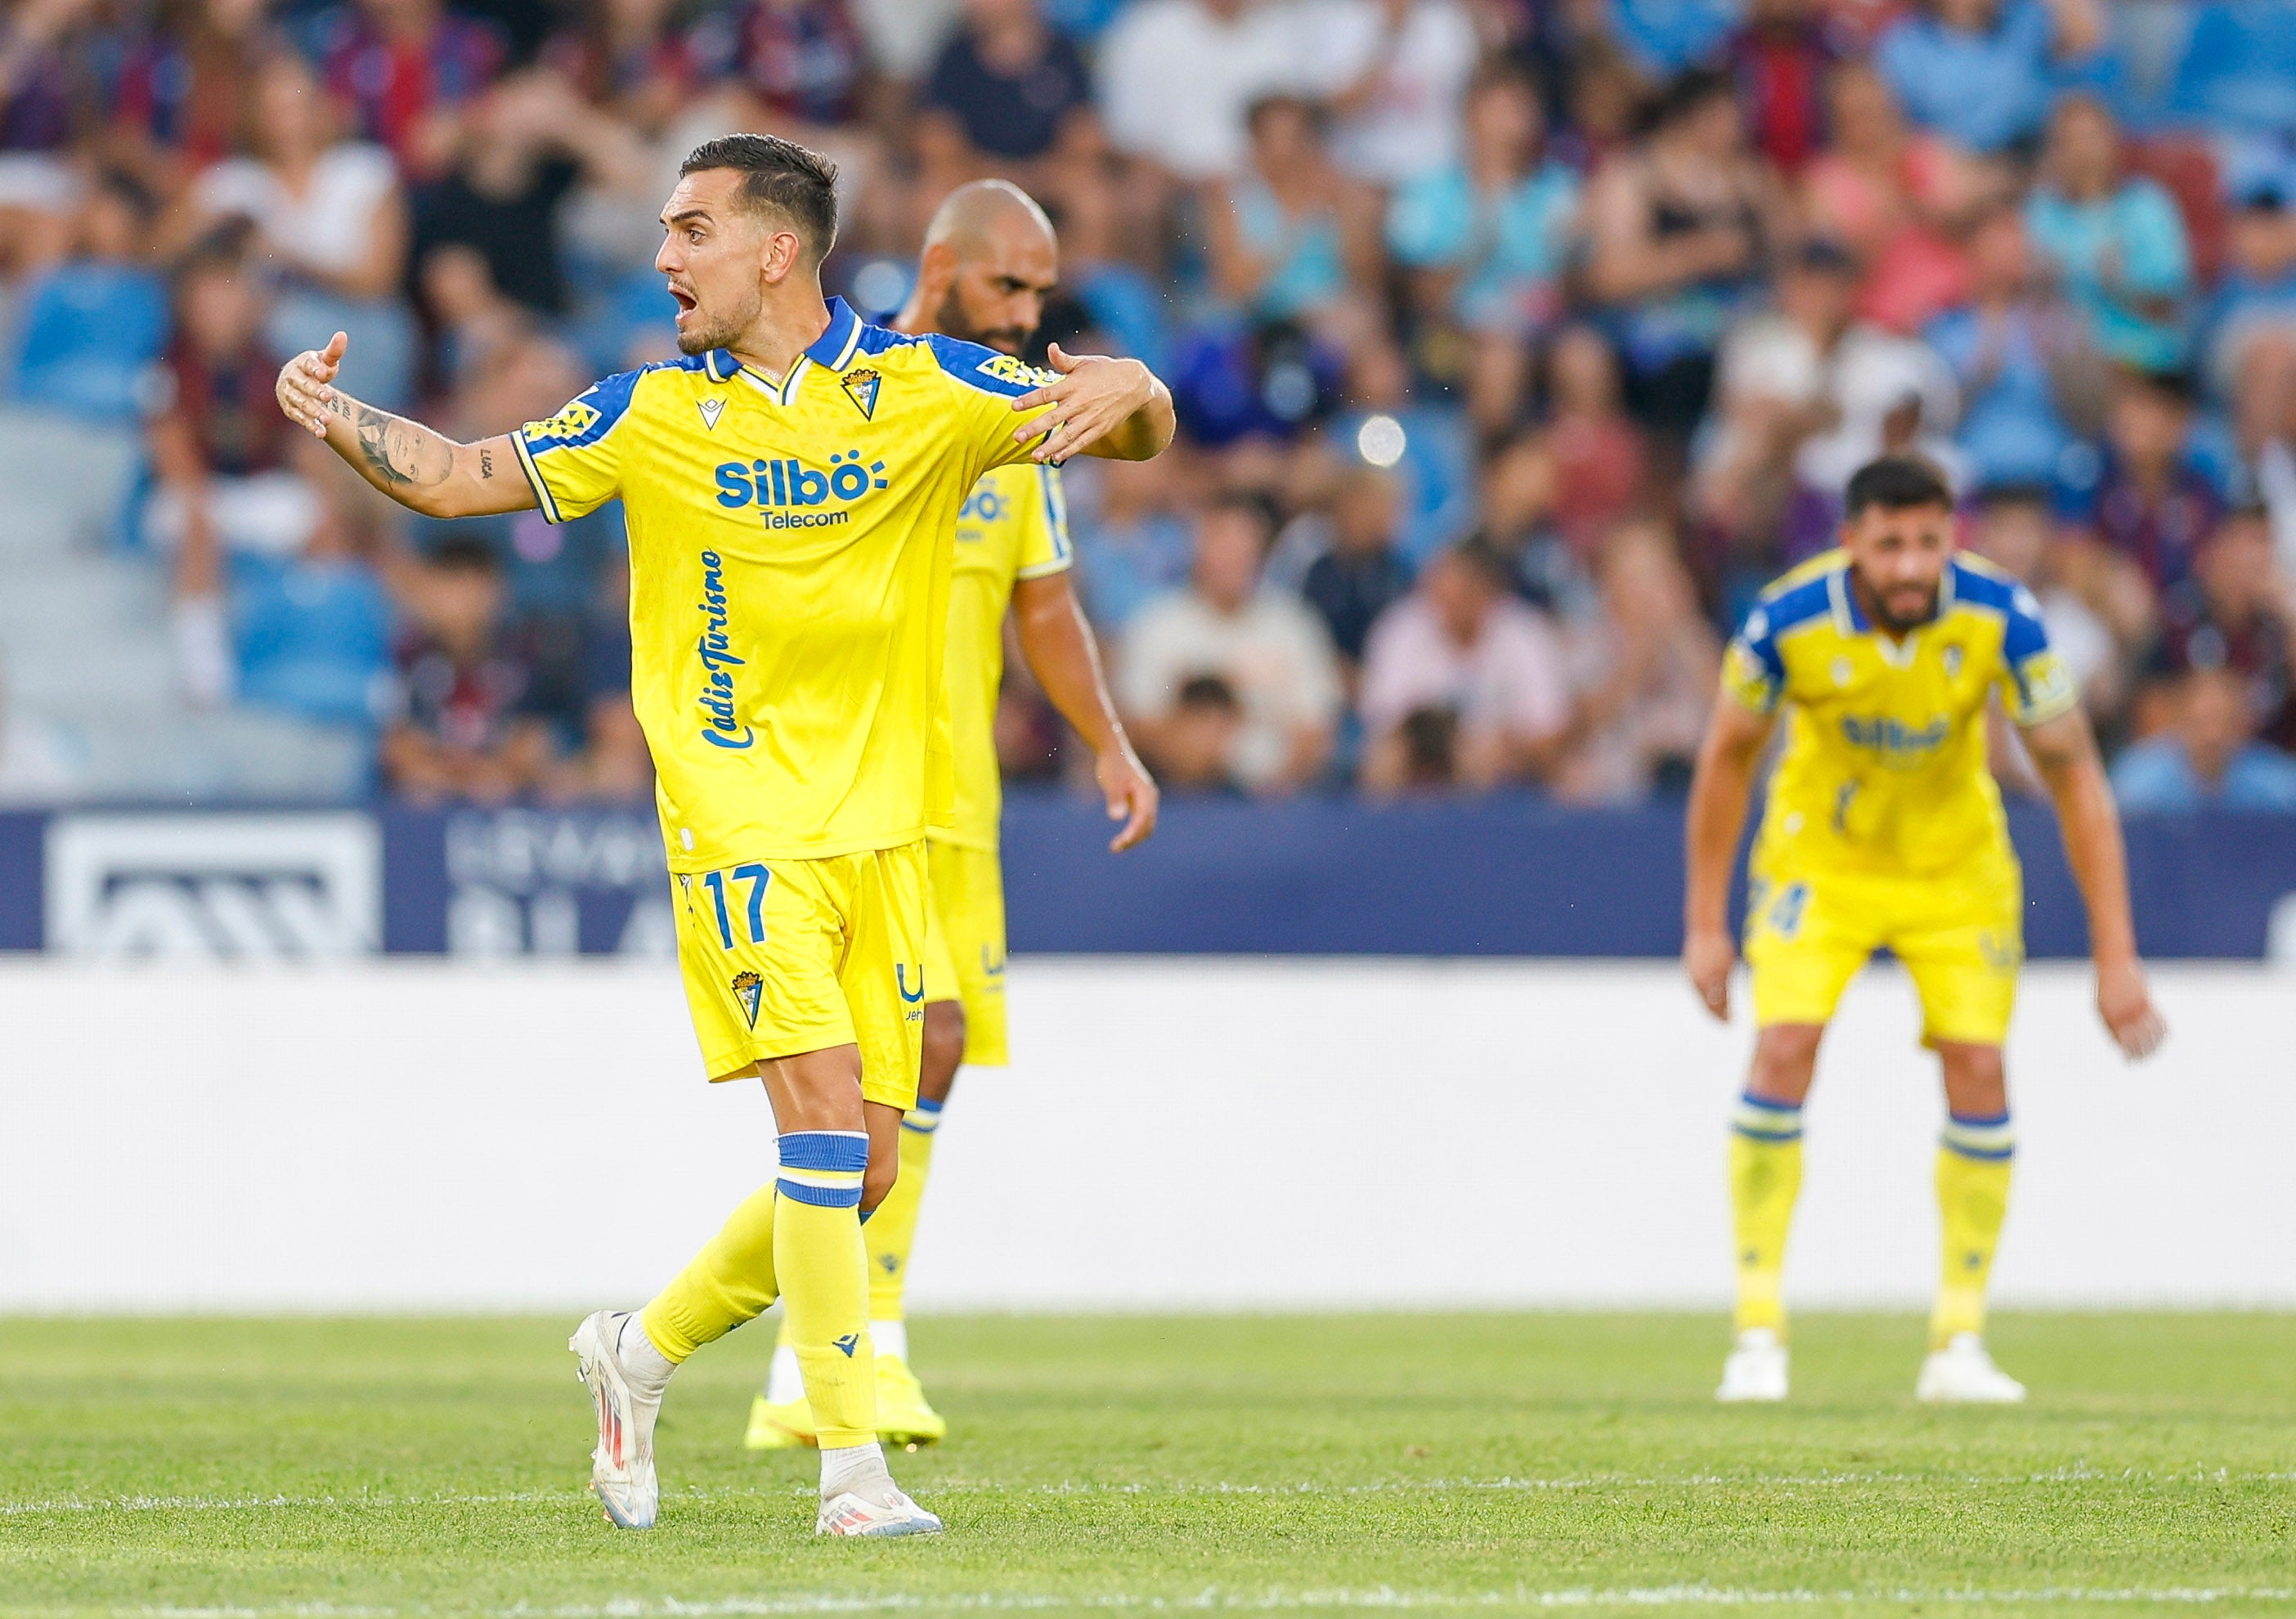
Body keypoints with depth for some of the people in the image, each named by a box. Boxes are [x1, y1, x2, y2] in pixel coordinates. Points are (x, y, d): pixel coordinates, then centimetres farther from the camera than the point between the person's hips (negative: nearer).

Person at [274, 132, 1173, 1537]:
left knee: (864, 1171, 4)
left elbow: (1135, 427, 3)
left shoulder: (926, 389, 3)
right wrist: (337, 416, -8)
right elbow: (462, 477, 9)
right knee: (825, 1116, -17)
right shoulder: (654, 413, 4)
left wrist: (1130, 394, -21)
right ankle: (853, 1467, -15)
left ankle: (647, 1347, 26)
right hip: (742, 824, -2)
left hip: (886, 827, 3)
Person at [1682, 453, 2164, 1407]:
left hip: (1956, 864, 1)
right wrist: (1705, 924, -6)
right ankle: (1758, 1329, -9)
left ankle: (1960, 1342, 1)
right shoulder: (1788, 620, -26)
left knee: (1978, 1068, -10)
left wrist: (2116, 955, -19)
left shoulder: (2000, 618, -26)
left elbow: (2074, 776, -17)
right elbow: (1727, 759, -8)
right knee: (1783, 1051, -18)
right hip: (1820, 857, -1)